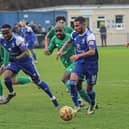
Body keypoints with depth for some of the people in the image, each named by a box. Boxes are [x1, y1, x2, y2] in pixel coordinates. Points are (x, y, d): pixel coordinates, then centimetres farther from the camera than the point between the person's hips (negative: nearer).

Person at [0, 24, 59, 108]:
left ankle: (53, 98, 10)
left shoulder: (18, 39, -29)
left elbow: (26, 53, -32)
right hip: (14, 61, 4)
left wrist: (16, 58, -45)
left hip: (25, 61, -4)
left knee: (37, 80, -1)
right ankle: (11, 93, 10)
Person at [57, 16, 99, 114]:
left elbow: (92, 51, -33)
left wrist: (78, 55, -41)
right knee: (72, 81, -18)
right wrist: (61, 50, 14)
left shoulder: (89, 36, -22)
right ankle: (76, 105, -11)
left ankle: (92, 105, 34)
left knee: (89, 89, 4)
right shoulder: (75, 34, -1)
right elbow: (69, 41, 23)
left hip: (91, 64, -5)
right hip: (80, 63, 5)